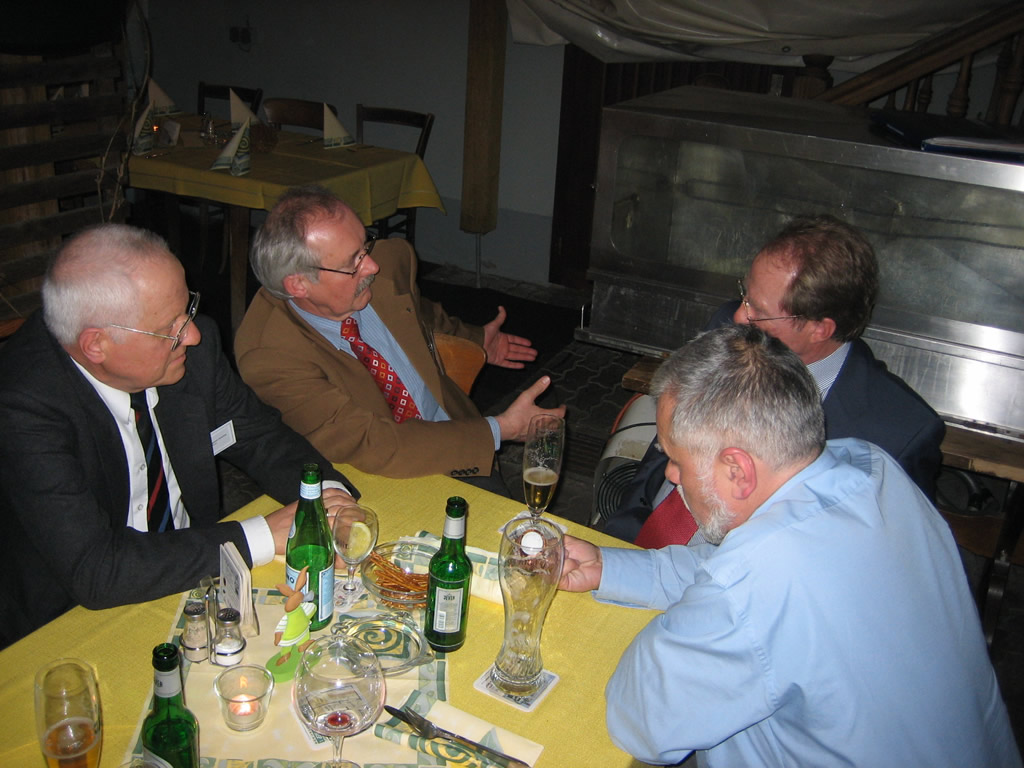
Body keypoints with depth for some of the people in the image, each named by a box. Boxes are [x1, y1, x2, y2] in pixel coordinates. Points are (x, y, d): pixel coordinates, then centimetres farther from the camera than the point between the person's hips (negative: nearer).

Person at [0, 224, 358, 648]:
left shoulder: (192, 345, -11)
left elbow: (260, 437, 4)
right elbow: (94, 570, -31)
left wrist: (329, 494, -17)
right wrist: (264, 536, -28)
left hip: (192, 573, 6)